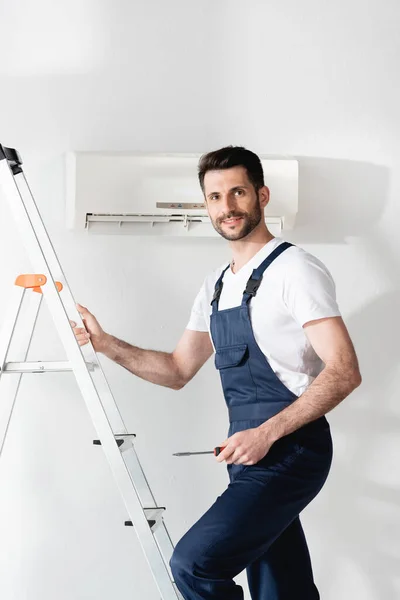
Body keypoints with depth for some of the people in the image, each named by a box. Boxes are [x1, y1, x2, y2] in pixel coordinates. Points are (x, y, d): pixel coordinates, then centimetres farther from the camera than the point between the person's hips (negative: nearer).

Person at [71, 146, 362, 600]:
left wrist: (267, 433, -22)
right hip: (253, 454, 8)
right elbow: (177, 371, 20)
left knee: (195, 561, -19)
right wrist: (106, 344, 7)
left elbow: (344, 372, -18)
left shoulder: (295, 269, -11)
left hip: (289, 450, -8)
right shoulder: (215, 288, 15)